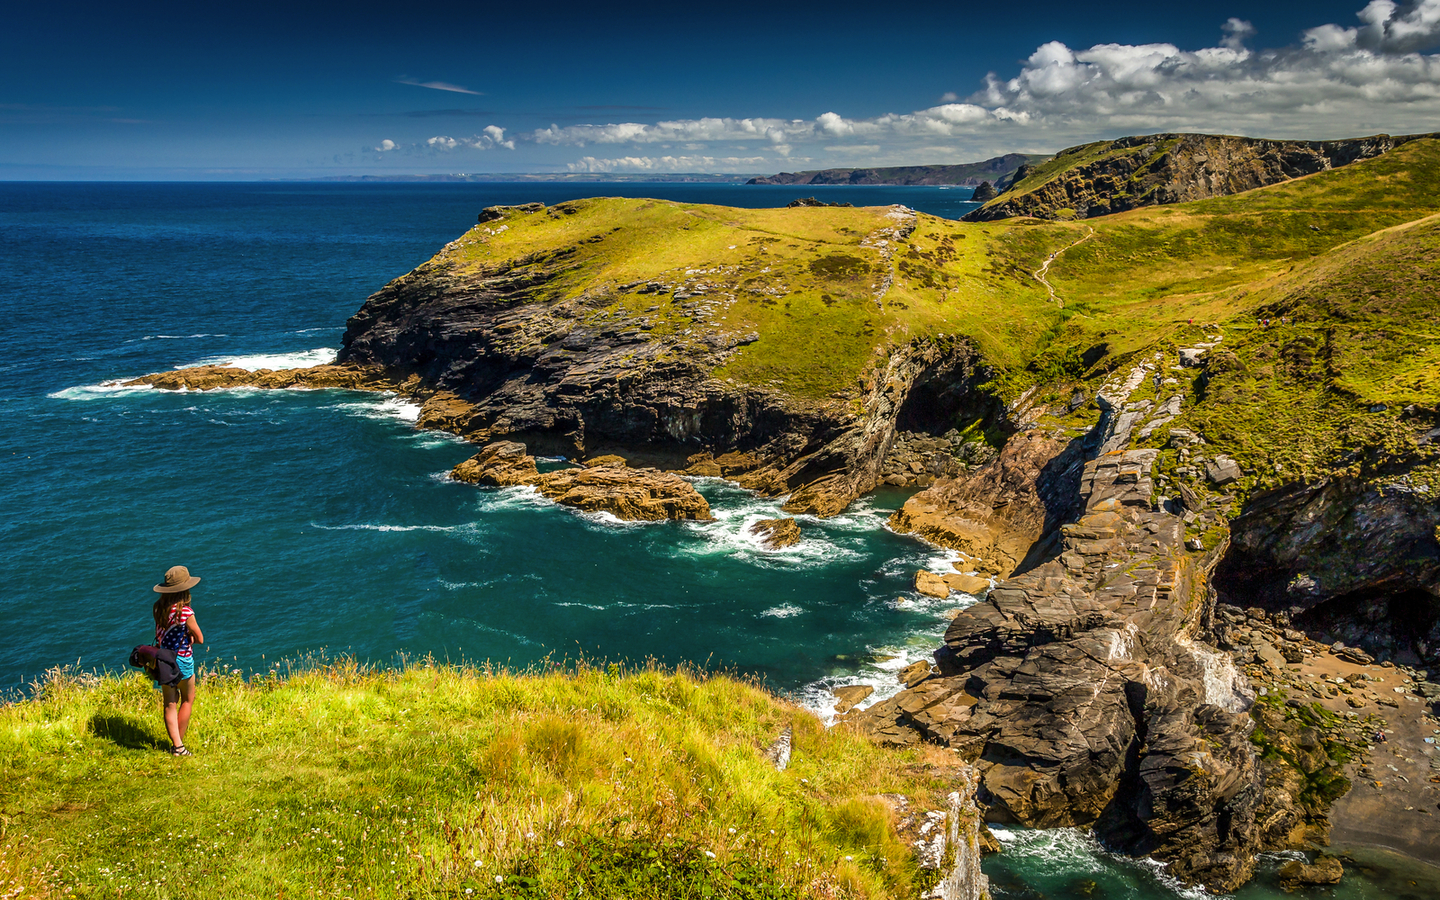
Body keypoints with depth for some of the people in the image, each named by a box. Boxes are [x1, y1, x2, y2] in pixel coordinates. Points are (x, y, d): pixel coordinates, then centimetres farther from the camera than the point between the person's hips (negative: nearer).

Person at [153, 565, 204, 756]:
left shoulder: (158, 608, -4)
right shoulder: (185, 612, -21)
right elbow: (200, 639, -12)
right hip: (182, 660, -5)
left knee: (170, 703, 12)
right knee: (187, 700, 15)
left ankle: (176, 745, 9)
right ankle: (179, 743, 19)